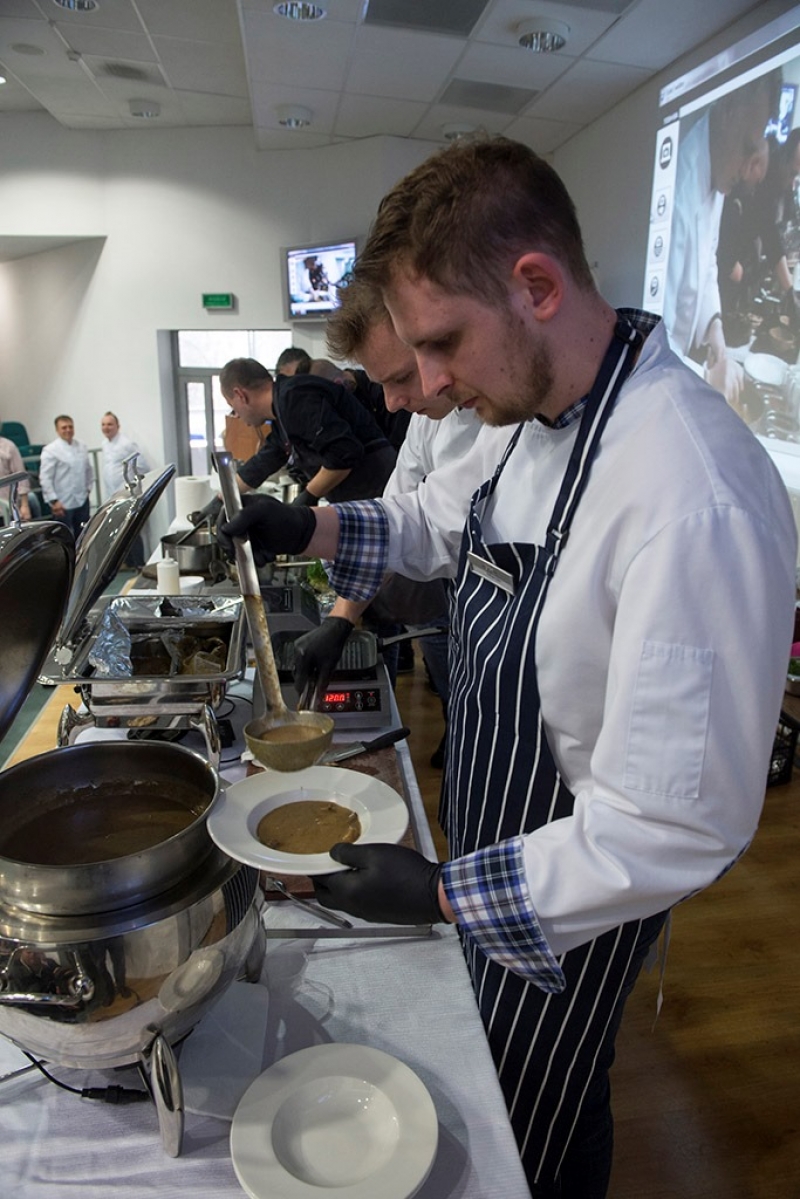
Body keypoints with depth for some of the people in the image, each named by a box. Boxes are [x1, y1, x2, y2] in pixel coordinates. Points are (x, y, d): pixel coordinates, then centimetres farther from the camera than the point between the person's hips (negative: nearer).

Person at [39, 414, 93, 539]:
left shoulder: (81, 446, 8)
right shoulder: (51, 450, -9)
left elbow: (88, 469, 19)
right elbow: (45, 478, -12)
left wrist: (88, 488, 12)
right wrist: (53, 501, -15)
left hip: (82, 501, 5)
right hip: (63, 504, -5)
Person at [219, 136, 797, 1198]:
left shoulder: (694, 502, -37)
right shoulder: (533, 417, -6)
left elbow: (681, 828, -32)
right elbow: (442, 521, 11)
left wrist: (442, 894, -26)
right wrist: (313, 529, -7)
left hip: (569, 912, -7)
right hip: (493, 858, 8)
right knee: (488, 1089, 34)